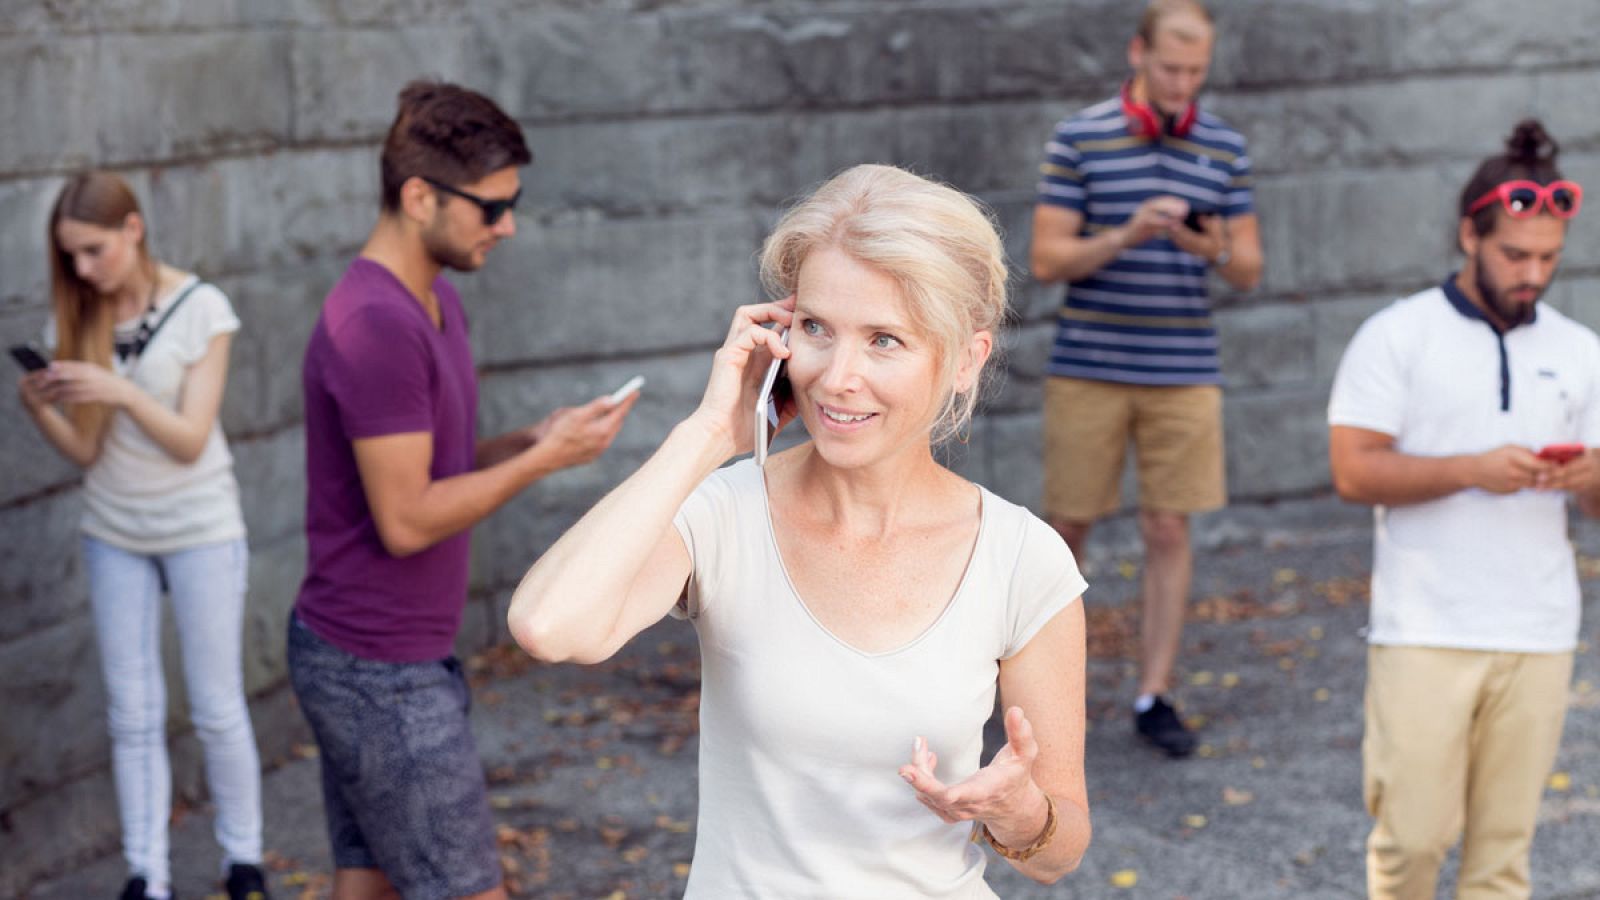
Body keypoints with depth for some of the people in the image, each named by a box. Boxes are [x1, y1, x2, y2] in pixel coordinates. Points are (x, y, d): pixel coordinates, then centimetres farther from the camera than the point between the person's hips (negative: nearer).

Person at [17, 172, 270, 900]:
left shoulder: (199, 308, -12)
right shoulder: (77, 321, -1)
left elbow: (190, 439, -15)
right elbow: (84, 450, -2)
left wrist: (123, 392, -30)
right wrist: (38, 409, -20)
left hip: (199, 527, -3)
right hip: (114, 533, 3)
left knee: (217, 710, 4)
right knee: (132, 716, 5)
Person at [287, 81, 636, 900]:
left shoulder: (435, 303, 9)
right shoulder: (374, 325, -22)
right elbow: (405, 519, -22)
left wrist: (529, 440, 0)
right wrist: (544, 461, -16)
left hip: (371, 657, 10)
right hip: (381, 675, -10)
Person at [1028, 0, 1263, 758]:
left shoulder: (1225, 148, 5)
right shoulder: (1079, 138, -3)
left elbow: (1249, 271, 8)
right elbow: (1047, 259, -7)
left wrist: (1216, 251, -16)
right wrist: (1128, 235, -22)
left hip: (1185, 373, 2)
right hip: (1088, 370, -2)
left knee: (1168, 532, 3)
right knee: (1066, 525, 6)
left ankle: (1154, 696, 11)